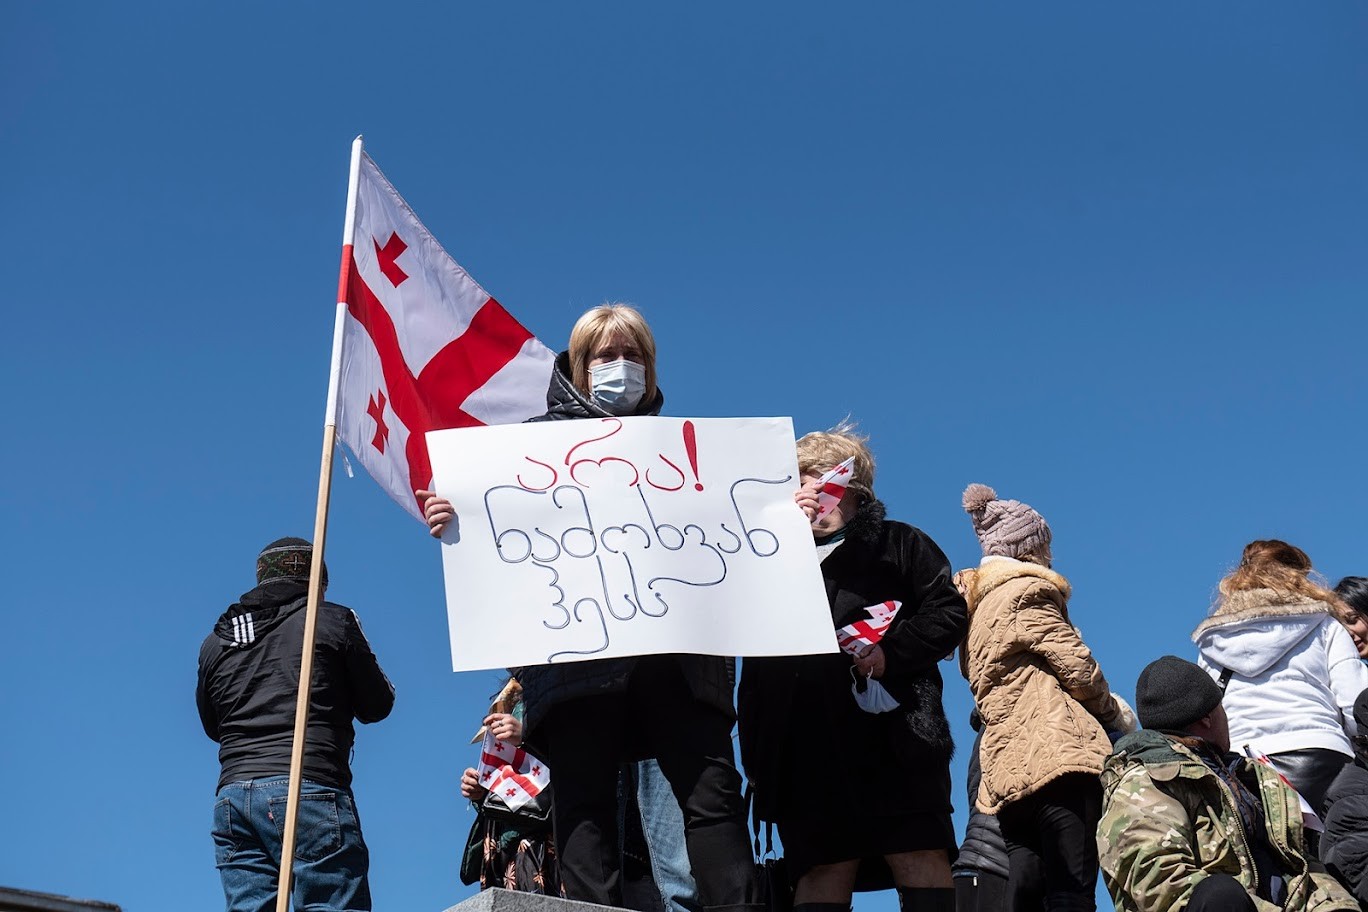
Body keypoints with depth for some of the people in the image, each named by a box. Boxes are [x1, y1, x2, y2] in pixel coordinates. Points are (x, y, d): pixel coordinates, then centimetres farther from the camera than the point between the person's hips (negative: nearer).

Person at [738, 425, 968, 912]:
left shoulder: (897, 543, 20)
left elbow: (948, 612, 9)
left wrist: (891, 652, -8)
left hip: (891, 730, -1)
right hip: (805, 740, 2)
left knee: (920, 857, -10)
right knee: (822, 869, -6)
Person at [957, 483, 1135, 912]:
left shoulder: (975, 606, 23)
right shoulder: (1027, 592, -1)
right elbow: (1079, 668, -4)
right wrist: (1115, 714, 14)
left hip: (1006, 765, 8)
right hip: (1057, 755, -8)